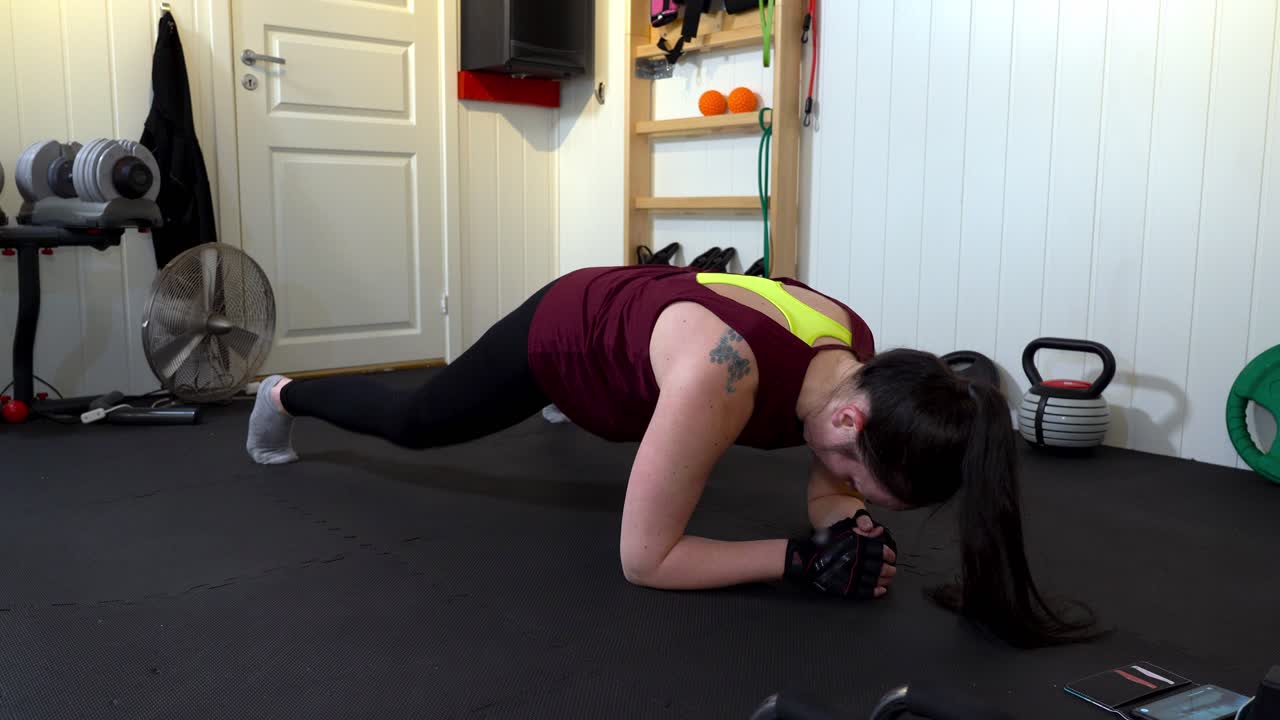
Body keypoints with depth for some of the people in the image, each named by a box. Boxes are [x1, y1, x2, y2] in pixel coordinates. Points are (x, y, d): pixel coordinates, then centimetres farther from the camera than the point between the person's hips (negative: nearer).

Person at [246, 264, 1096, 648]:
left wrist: (854, 528, -34)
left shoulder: (857, 355, -27)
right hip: (559, 337, -6)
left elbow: (827, 493, -11)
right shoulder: (720, 376, -48)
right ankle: (285, 395, 50)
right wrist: (803, 557, -40)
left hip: (627, 312, 6)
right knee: (415, 421, 20)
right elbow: (643, 559, -38)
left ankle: (569, 422, 74)